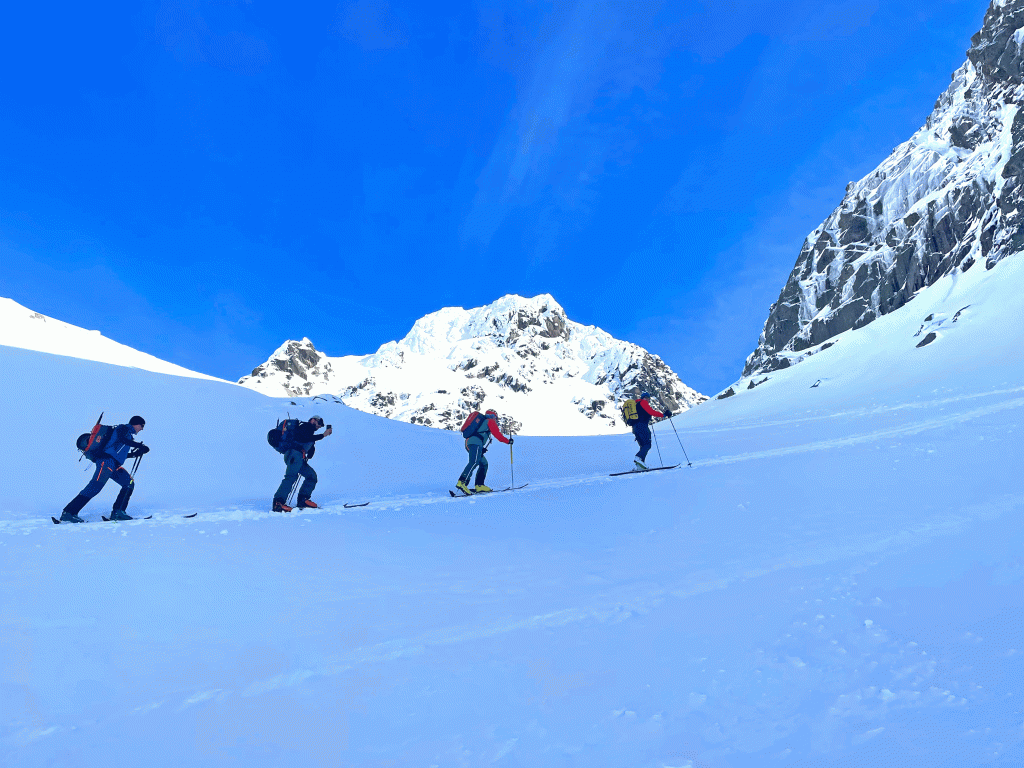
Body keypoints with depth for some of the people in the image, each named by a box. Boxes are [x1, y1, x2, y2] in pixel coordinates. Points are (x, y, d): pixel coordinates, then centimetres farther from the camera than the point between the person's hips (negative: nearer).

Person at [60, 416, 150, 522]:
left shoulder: (128, 434, 29)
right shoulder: (124, 428, 3)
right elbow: (121, 439, -21)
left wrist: (136, 453, 23)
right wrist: (139, 446, -20)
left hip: (115, 465, 10)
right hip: (107, 461, -10)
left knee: (129, 483, 1)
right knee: (95, 487, -19)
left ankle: (118, 512, -6)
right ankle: (68, 513, -20)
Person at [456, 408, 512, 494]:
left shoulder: (481, 421, 36)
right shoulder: (491, 421, 12)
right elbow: (497, 434, 0)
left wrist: (481, 448, 31)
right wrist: (508, 441, 9)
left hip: (468, 443, 9)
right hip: (476, 443, -9)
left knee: (484, 463, 15)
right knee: (474, 462, -26)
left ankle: (479, 486, 4)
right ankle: (461, 482, -45)